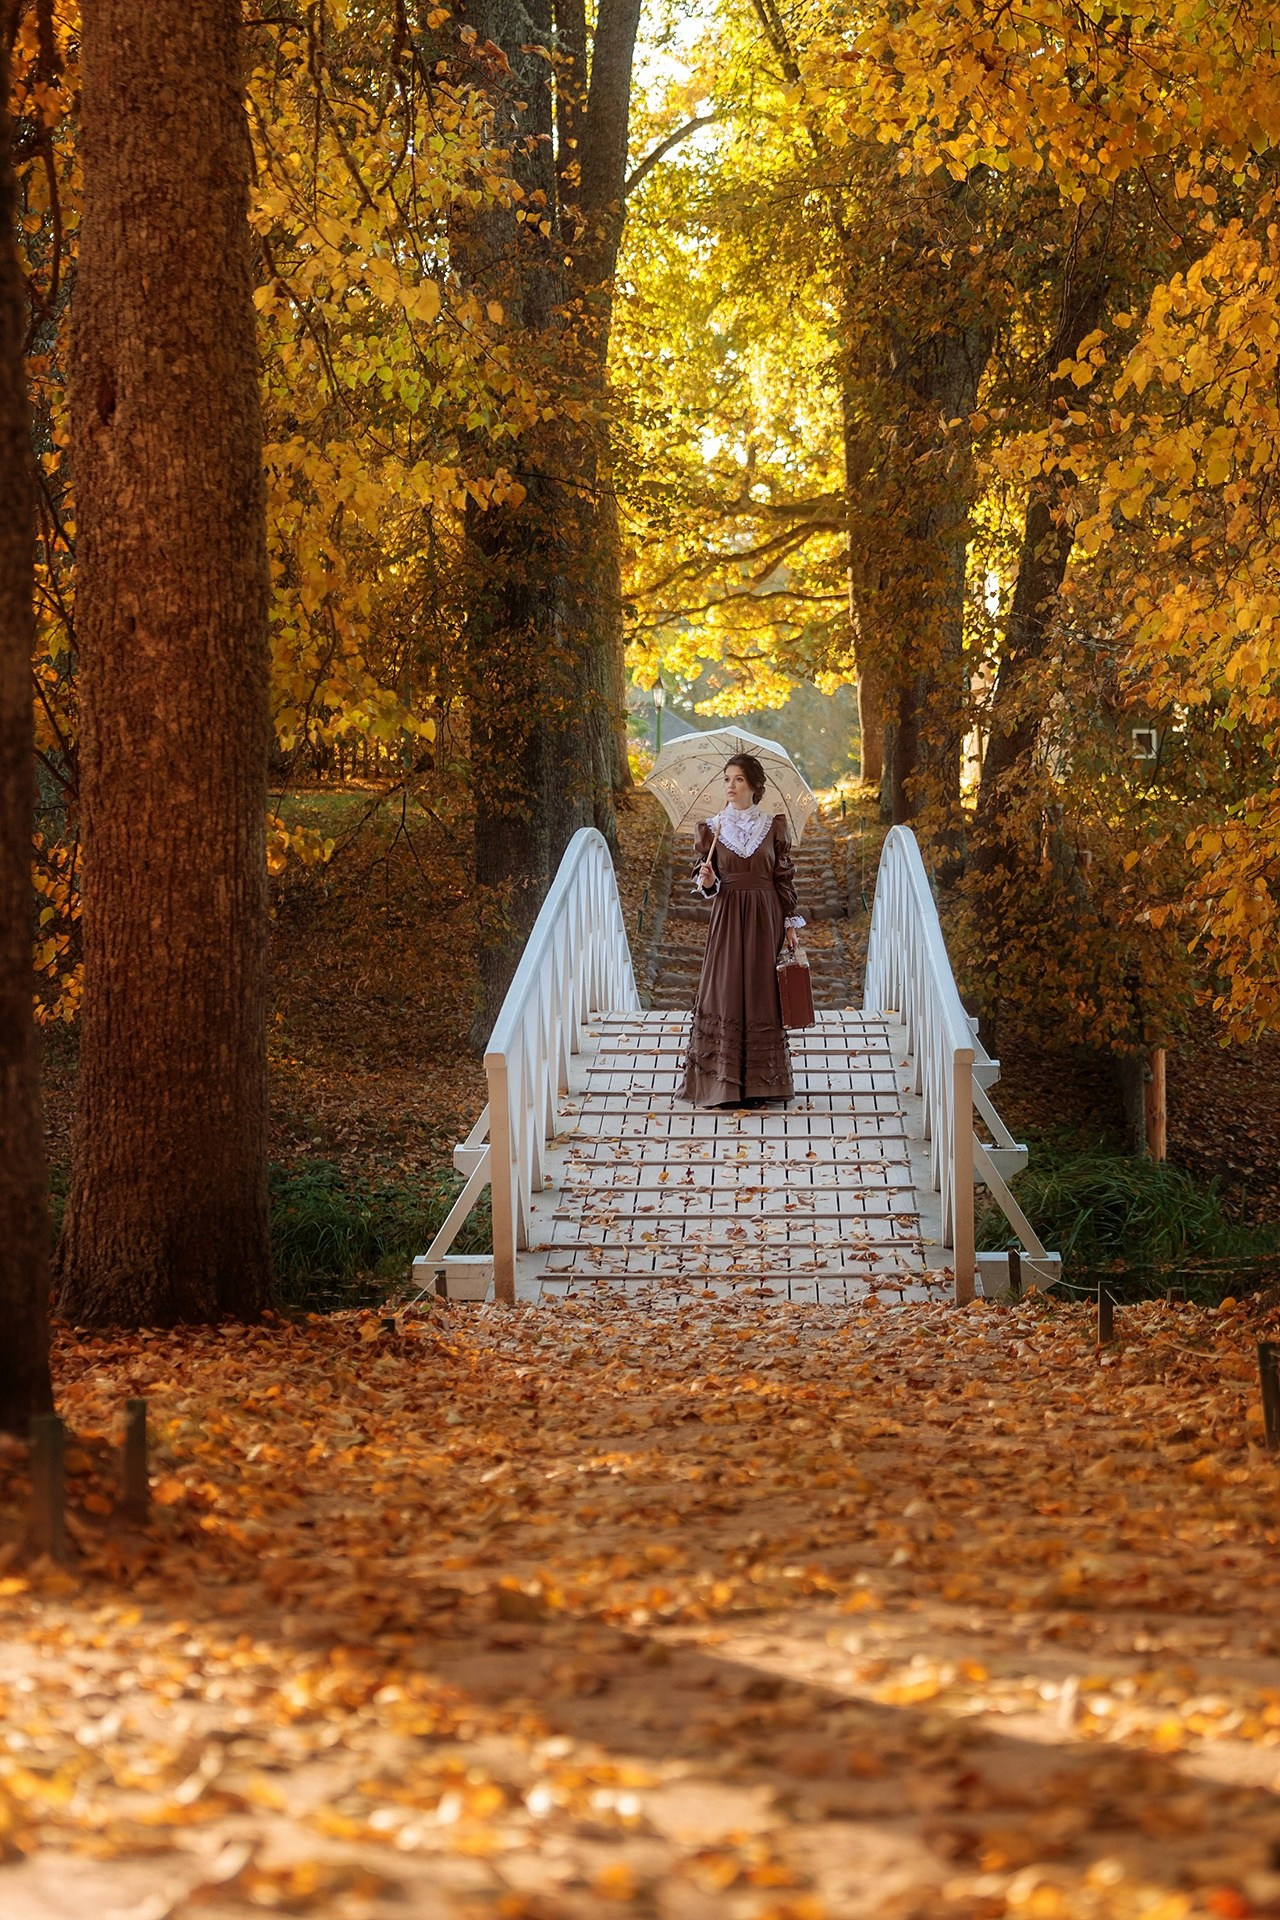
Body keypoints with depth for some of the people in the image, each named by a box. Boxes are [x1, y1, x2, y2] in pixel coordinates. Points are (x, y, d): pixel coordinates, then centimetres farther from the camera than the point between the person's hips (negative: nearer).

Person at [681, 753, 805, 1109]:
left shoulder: (773, 826, 3)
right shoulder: (712, 828, 4)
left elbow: (784, 876, 5)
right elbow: (706, 877, 8)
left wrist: (790, 922, 4)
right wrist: (707, 882, -16)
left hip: (765, 918, 0)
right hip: (727, 916, 0)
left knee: (761, 995, 0)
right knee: (724, 993, -5)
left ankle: (759, 1083, 6)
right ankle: (724, 1083, -1)